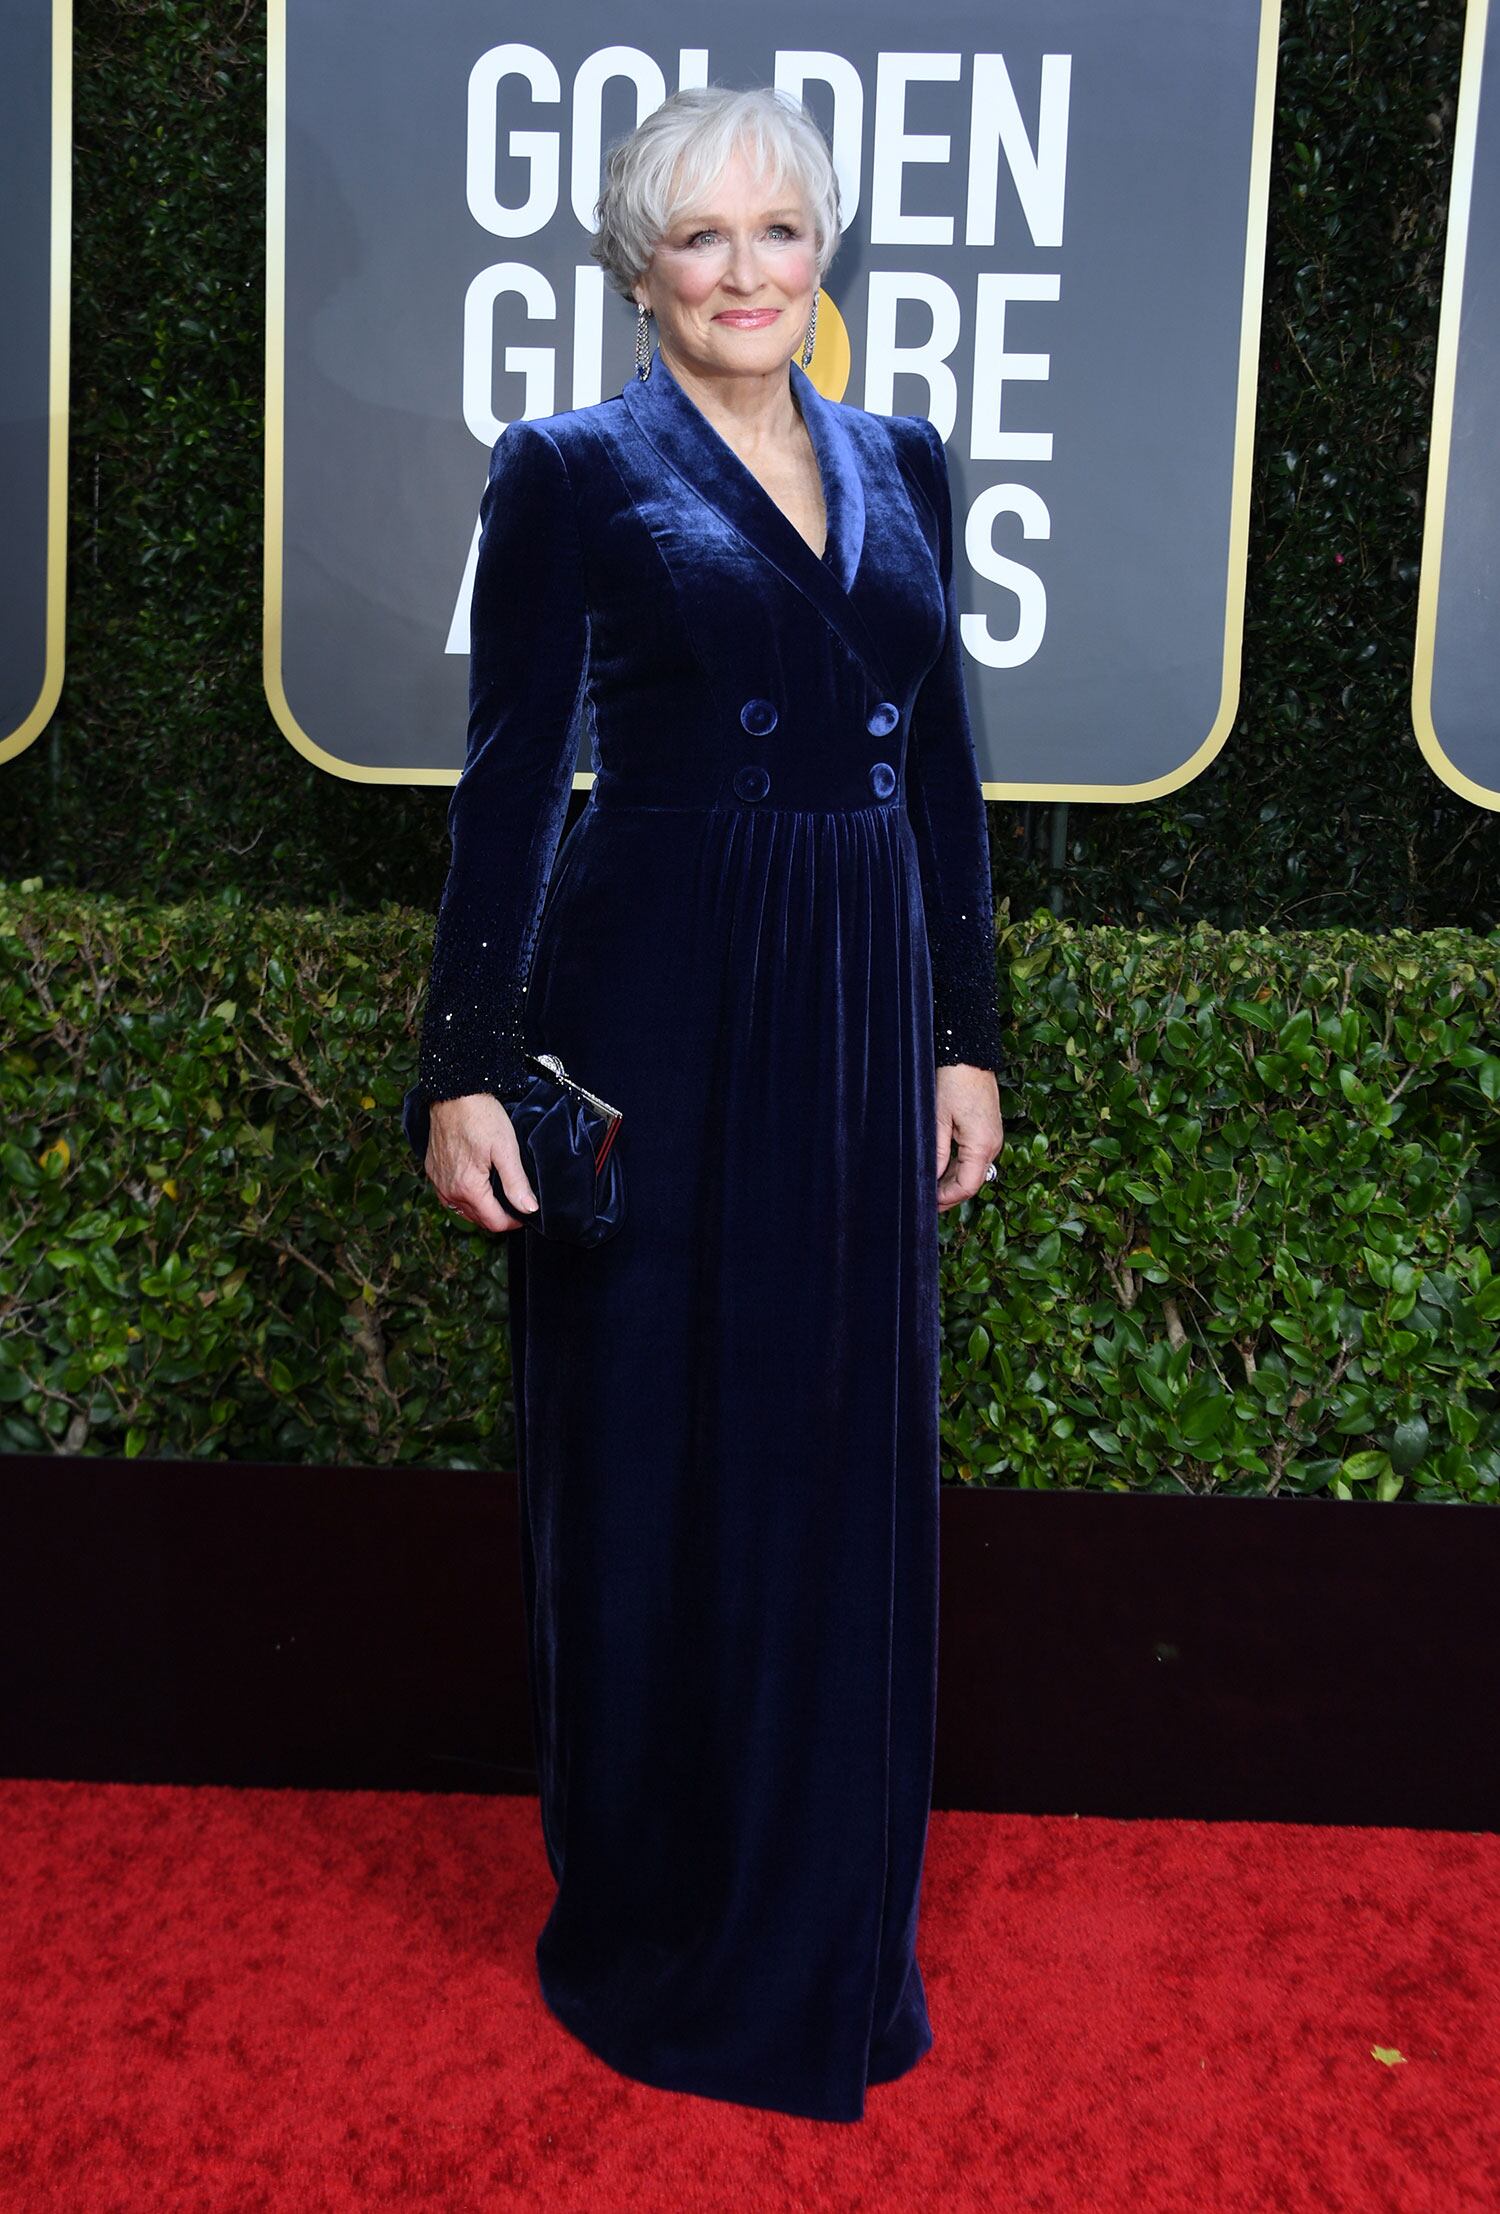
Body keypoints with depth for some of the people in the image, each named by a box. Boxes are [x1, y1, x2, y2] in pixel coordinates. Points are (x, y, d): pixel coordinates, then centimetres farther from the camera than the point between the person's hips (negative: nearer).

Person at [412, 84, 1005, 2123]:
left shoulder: (900, 464, 13)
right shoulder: (573, 469, -1)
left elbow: (943, 766, 12)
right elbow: (508, 780, -5)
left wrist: (967, 1034, 8)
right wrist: (469, 1068, -10)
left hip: (862, 1010, 5)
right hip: (657, 1012, -4)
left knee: (847, 1453, 12)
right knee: (655, 1456, 6)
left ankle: (830, 1913, 32)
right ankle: (653, 1921, 26)